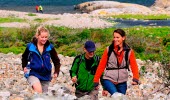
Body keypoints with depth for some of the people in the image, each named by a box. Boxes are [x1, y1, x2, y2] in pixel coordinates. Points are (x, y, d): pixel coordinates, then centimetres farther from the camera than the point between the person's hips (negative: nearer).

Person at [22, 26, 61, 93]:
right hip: (33, 74, -3)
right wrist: (24, 67, -4)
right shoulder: (30, 46, -7)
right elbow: (24, 58, 11)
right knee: (38, 90, -32)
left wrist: (56, 72, -5)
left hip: (46, 75, 3)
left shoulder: (50, 47, -5)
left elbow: (56, 60, 7)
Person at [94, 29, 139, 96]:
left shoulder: (129, 51, 0)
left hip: (122, 82, 2)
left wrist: (135, 79, -23)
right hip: (108, 80, -2)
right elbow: (101, 66, 2)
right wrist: (96, 81, 0)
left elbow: (134, 66, -6)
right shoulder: (108, 50, -1)